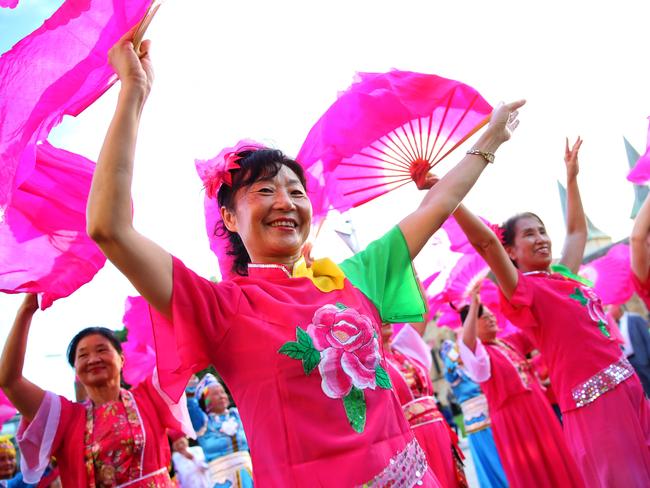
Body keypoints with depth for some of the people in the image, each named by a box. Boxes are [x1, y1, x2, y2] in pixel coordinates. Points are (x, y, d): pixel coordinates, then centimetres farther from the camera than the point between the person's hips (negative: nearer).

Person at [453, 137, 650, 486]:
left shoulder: (564, 274, 13)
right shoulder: (522, 290, -10)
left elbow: (577, 230, 28)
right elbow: (485, 241, -24)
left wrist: (571, 177, 30)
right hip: (591, 398, -8)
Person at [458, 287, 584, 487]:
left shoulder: (512, 341, 11)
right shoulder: (477, 351, -11)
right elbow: (466, 341, -32)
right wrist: (473, 306, -41)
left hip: (537, 408, 7)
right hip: (511, 418, -7)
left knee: (556, 464, 16)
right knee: (529, 472, 3)